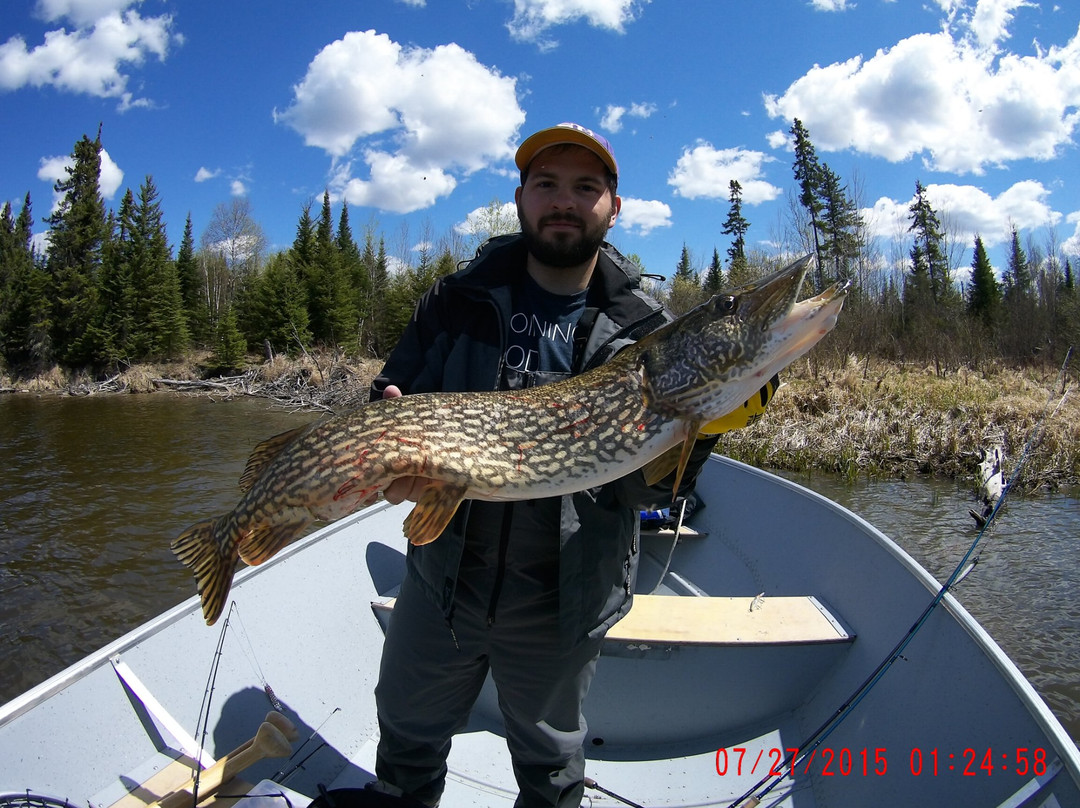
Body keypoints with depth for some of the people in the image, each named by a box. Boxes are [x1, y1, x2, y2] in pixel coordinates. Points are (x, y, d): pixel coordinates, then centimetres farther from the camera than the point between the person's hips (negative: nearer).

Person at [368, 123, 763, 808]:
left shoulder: (645, 329, -6)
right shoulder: (459, 300, -3)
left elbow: (654, 486, -10)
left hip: (564, 598, -1)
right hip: (445, 576, 2)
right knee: (407, 737, 25)